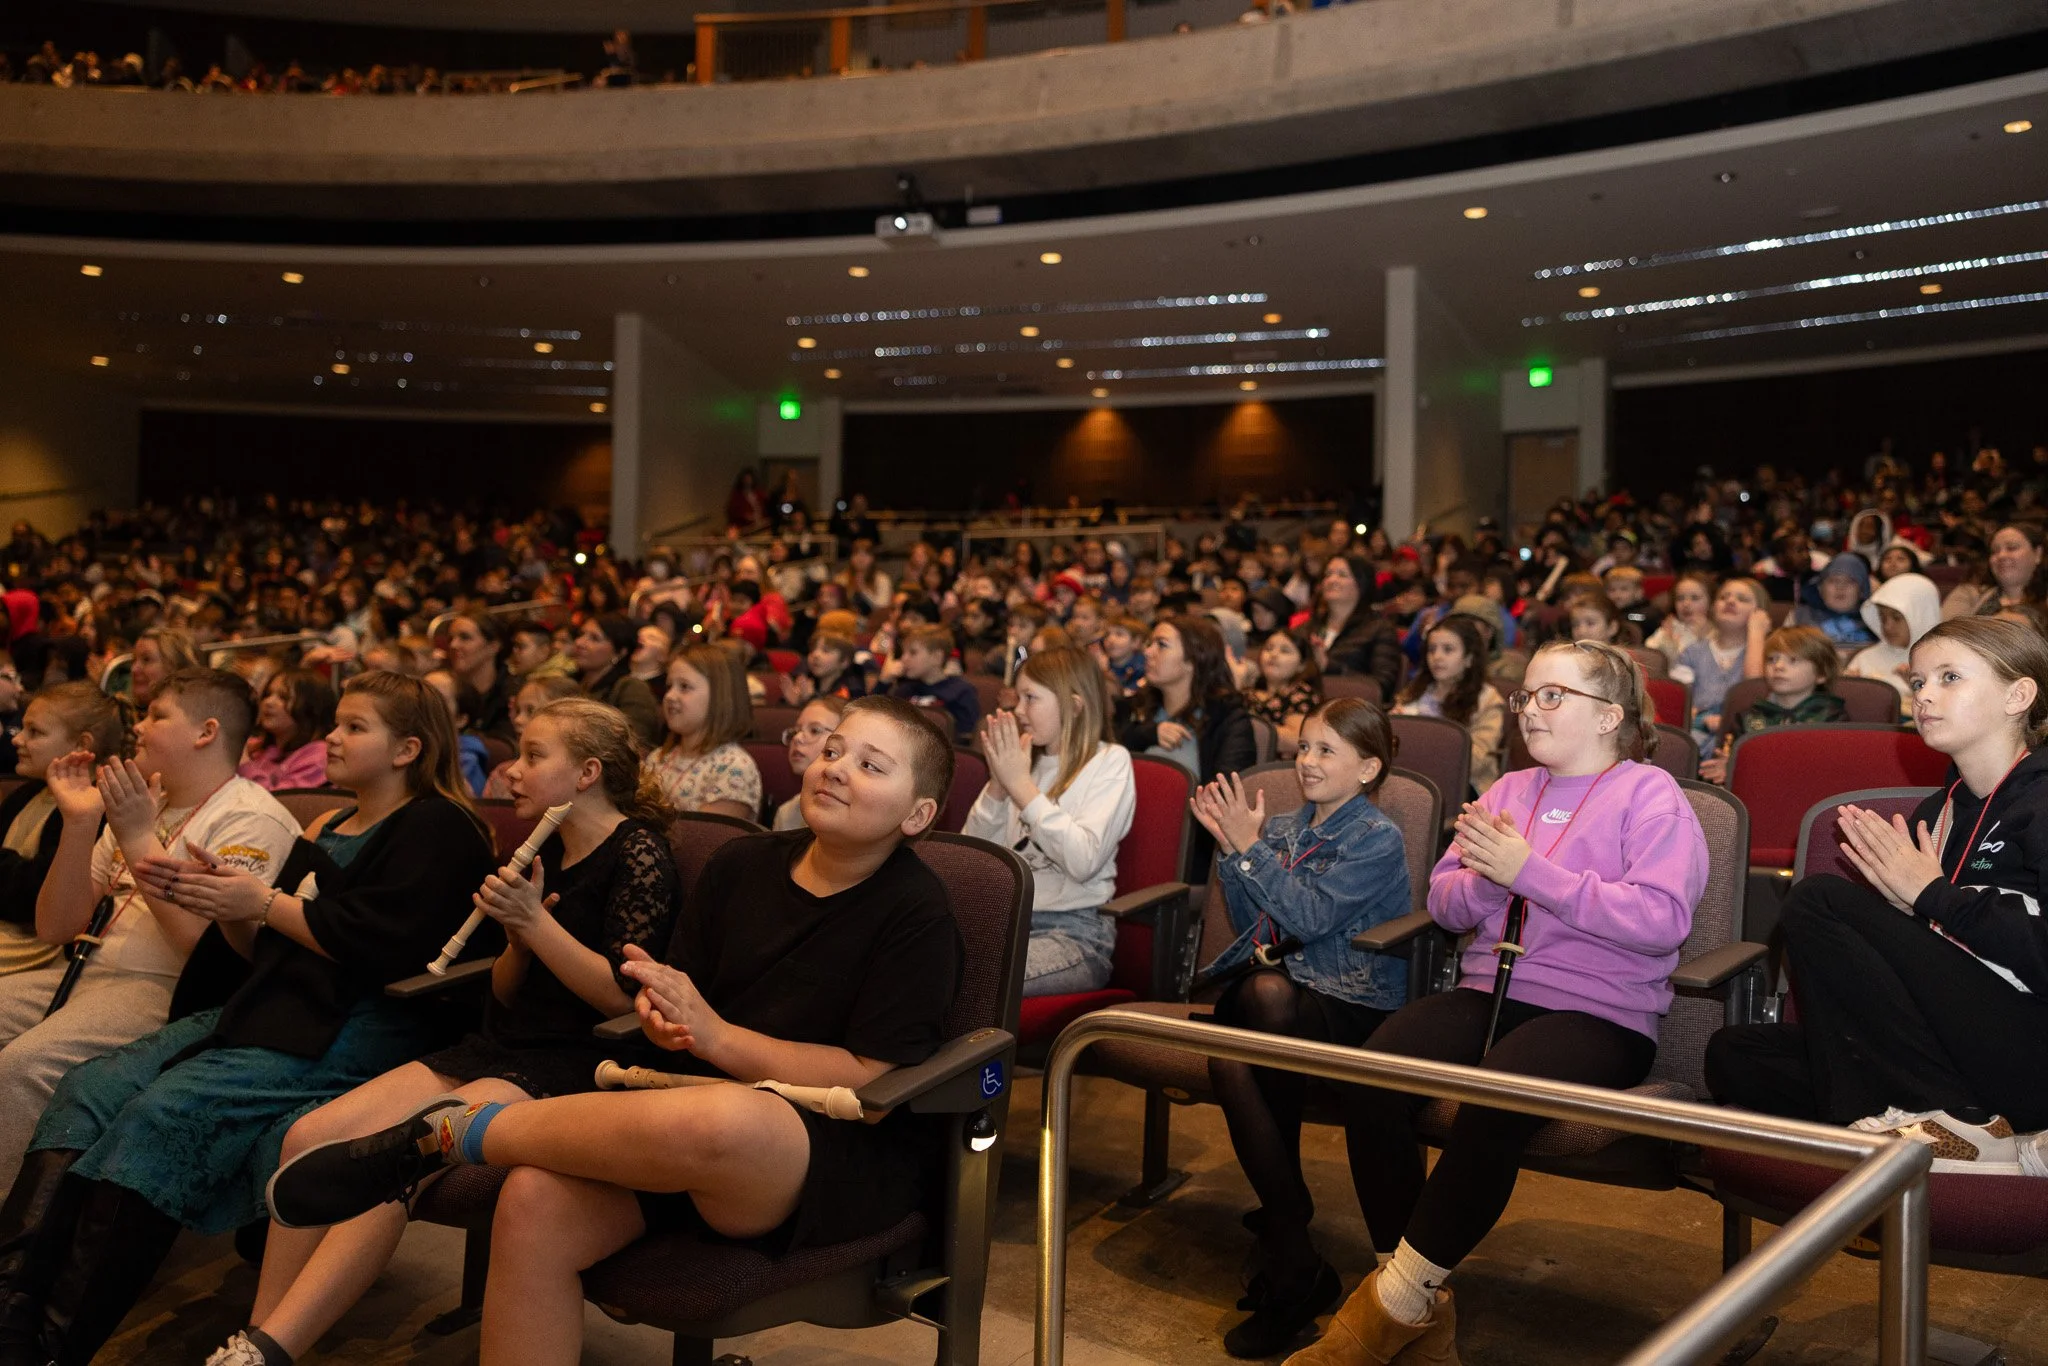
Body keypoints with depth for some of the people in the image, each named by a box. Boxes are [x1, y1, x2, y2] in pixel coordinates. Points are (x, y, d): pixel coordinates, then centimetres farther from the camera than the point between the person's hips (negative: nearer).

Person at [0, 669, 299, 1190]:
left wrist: (138, 837, -17)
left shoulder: (252, 820, -6)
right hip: (85, 971, 9)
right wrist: (80, 823, -1)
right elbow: (55, 927, 14)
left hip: (166, 990, -9)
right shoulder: (137, 806, 20)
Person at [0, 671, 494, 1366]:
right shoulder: (328, 829, 25)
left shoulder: (436, 828, -3)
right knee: (91, 1088, -10)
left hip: (356, 1025, -9)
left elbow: (380, 948, -16)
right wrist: (216, 901, 3)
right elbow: (263, 951, 22)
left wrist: (264, 903, -9)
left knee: (166, 1111, -25)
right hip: (272, 1008, 9)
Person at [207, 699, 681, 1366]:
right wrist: (517, 940, -3)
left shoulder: (639, 853, -8)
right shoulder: (542, 853, 15)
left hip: (576, 1064, -8)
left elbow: (624, 998, -17)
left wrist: (535, 921, -16)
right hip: (503, 1048, 8)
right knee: (310, 1137, -9)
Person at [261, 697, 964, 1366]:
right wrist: (663, 1019, -9)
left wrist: (715, 1034, -15)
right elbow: (680, 999, 16)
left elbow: (868, 1079, -13)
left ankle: (452, 1132, -16)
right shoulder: (741, 864, 9)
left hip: (847, 1160, -5)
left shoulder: (917, 915, -8)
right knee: (535, 1203, -24)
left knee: (719, 1121, -39)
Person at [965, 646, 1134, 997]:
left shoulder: (1110, 761, 0)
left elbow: (1084, 861, -17)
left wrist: (1021, 784, -13)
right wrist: (998, 784, -4)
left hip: (1074, 931, -5)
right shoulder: (1023, 759, 15)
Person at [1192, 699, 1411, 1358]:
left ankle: (1281, 1214, -24)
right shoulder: (1284, 828, 19)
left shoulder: (1377, 838, 0)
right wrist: (1229, 846, 4)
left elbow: (1309, 917, -12)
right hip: (1267, 987, 5)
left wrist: (1249, 846, -11)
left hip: (1351, 1002, -5)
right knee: (1226, 1053, -32)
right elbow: (1249, 924, 15)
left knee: (1268, 994, -39)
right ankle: (1296, 1265, -28)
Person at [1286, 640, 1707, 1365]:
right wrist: (1487, 877, -8)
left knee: (1492, 1101, -36)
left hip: (1598, 1012, -5)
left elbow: (1662, 919, -14)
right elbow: (1444, 903, 15)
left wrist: (1531, 872, -16)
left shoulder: (1650, 795, 3)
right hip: (1488, 992, 5)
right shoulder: (1508, 790, 21)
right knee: (1374, 1078, -25)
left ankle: (1396, 1298, -17)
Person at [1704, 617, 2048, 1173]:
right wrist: (1893, 887, -4)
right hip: (1953, 1050, 8)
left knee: (1818, 902, -16)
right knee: (1733, 1055, -3)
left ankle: (1947, 1120, -15)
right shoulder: (1939, 811, 17)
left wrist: (1932, 896, -10)